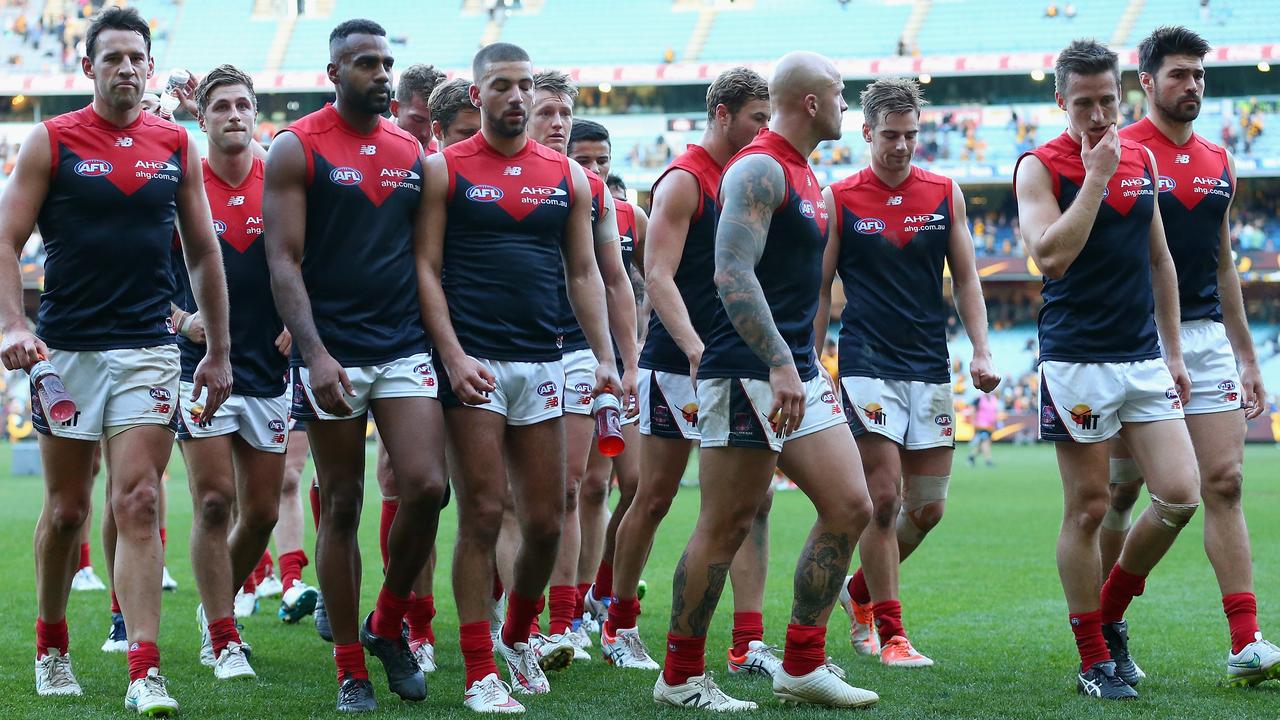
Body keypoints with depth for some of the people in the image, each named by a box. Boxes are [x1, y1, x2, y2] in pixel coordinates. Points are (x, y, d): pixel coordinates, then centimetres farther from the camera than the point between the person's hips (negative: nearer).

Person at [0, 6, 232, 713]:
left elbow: (203, 252, 13)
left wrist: (218, 351, 11)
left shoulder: (177, 146, 7)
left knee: (138, 503, -8)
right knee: (66, 509, 8)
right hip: (65, 349, -1)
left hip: (147, 348, 1)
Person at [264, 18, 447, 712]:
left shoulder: (412, 152, 10)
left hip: (406, 346, 3)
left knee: (426, 486, -11)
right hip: (332, 353, -3)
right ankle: (350, 671, 10)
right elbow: (283, 261, -8)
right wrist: (315, 353, -18)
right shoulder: (297, 148, -2)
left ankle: (386, 625, 12)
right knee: (341, 508, 2)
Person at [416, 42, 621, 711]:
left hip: (541, 363, 4)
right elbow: (426, 268, -2)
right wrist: (453, 355, -13)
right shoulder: (444, 170, 1)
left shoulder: (567, 176, 12)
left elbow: (583, 272, 13)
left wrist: (605, 355, 2)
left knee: (545, 522, 5)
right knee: (482, 514, -7)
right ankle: (481, 673, -1)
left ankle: (517, 635, 30)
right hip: (473, 365, -4)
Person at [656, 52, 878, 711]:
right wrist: (780, 364, -29)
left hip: (795, 370, 10)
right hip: (750, 373, -10)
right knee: (726, 526, -4)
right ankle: (679, 678, 6)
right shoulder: (758, 169, -13)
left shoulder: (803, 176, 17)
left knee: (849, 507, 4)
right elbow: (733, 274, -24)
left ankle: (802, 666, 11)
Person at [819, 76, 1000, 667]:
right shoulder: (840, 199, -1)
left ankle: (860, 590, 29)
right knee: (884, 498, -9)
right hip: (867, 367, -4)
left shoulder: (945, 193, 7)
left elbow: (965, 279, 10)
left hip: (930, 368, 4)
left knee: (928, 507, 4)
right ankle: (890, 634, 0)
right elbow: (819, 289, 3)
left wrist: (981, 351, -1)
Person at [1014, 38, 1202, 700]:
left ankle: (1111, 613, 18)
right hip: (1075, 361, -5)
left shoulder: (1142, 159, 11)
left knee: (1179, 496, -4)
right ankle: (1093, 660, 9)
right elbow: (1051, 255, -21)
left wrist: (1173, 349, 17)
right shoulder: (1039, 167, -6)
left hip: (1143, 359, 5)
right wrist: (1097, 175, -19)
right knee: (1087, 510, -1)